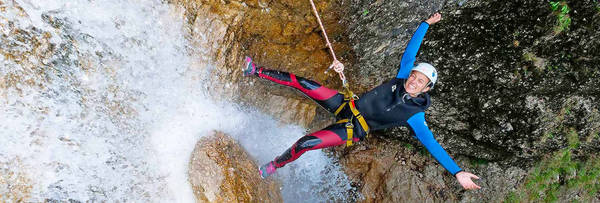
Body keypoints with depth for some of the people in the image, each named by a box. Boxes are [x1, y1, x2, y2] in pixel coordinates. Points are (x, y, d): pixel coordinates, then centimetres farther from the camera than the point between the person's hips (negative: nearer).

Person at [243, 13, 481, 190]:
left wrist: (457, 171, -21)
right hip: (346, 104, 5)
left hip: (352, 129, -4)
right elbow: (411, 49, 5)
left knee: (303, 144, -20)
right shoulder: (401, 78, -3)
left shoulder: (414, 115, -14)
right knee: (301, 82, -8)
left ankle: (275, 165, 11)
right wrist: (425, 24, 9)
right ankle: (256, 71, 5)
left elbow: (431, 143, -15)